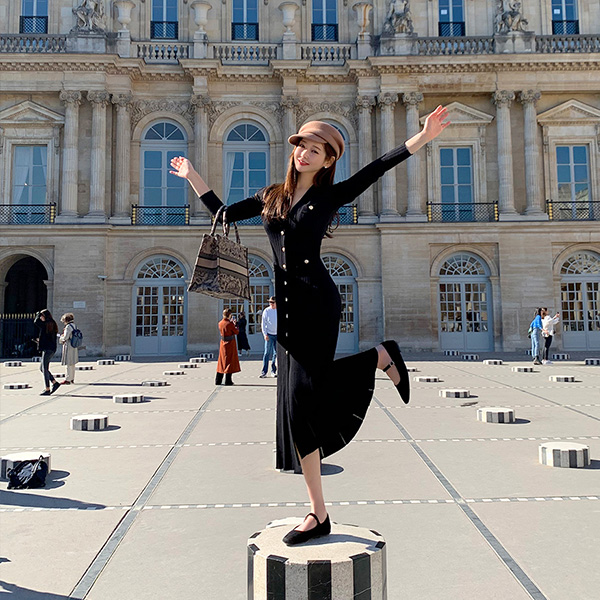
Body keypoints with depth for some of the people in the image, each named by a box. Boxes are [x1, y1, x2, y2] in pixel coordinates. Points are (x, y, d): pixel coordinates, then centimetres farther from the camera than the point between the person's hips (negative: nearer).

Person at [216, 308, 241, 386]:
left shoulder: (220, 323, 2)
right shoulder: (230, 323, -16)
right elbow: (236, 332, -7)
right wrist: (235, 326, 12)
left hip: (223, 343, 6)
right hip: (230, 344, -6)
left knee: (222, 361, 13)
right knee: (230, 361, 1)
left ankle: (218, 381, 16)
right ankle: (228, 381, 1)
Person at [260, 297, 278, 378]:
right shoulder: (266, 311, -1)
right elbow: (263, 323, -1)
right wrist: (265, 334, -10)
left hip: (277, 335, 3)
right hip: (269, 335, -3)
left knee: (276, 353, 4)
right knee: (267, 353, -5)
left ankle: (273, 371, 12)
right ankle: (264, 372, -3)